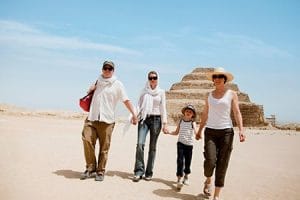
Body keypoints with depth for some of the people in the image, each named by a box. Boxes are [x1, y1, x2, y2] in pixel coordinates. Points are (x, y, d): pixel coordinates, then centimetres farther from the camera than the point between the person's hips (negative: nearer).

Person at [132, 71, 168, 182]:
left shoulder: (161, 92, 7)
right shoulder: (144, 91, 10)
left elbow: (163, 108, 6)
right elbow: (139, 105, 9)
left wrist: (164, 123, -1)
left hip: (156, 119, 0)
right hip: (144, 119, 1)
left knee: (152, 147, 3)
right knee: (140, 144, -14)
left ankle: (149, 173, 11)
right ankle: (139, 171, -7)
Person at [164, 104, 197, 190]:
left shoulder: (193, 123, -1)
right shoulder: (181, 121, 4)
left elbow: (196, 133, -9)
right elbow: (176, 132, 13)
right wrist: (169, 132, -1)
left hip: (189, 145, 0)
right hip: (181, 143, 0)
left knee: (188, 162, 9)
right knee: (180, 161, -9)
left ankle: (186, 177, 32)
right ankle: (179, 179, -6)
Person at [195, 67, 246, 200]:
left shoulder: (232, 94, 5)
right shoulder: (209, 95, 12)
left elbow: (237, 113, -3)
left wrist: (241, 129, -16)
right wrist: (199, 131, 17)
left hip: (226, 131, -1)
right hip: (210, 131, 2)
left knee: (222, 164, -1)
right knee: (210, 160, -13)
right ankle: (208, 180, 21)